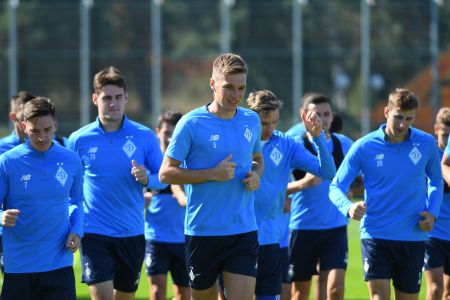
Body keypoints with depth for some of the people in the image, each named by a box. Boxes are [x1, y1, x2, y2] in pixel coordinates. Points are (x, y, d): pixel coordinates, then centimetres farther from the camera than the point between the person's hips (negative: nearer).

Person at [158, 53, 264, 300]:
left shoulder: (251, 121, 7)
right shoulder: (191, 123, -8)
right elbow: (166, 173, -8)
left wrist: (255, 175, 0)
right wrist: (212, 173, -17)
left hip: (244, 231, 3)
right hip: (202, 231, -3)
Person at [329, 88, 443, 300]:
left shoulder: (426, 143, 1)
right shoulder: (364, 147, -6)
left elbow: (436, 180, 18)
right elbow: (336, 187, -3)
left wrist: (432, 212, 0)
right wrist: (348, 208, -25)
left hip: (413, 237, 2)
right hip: (375, 233, -2)